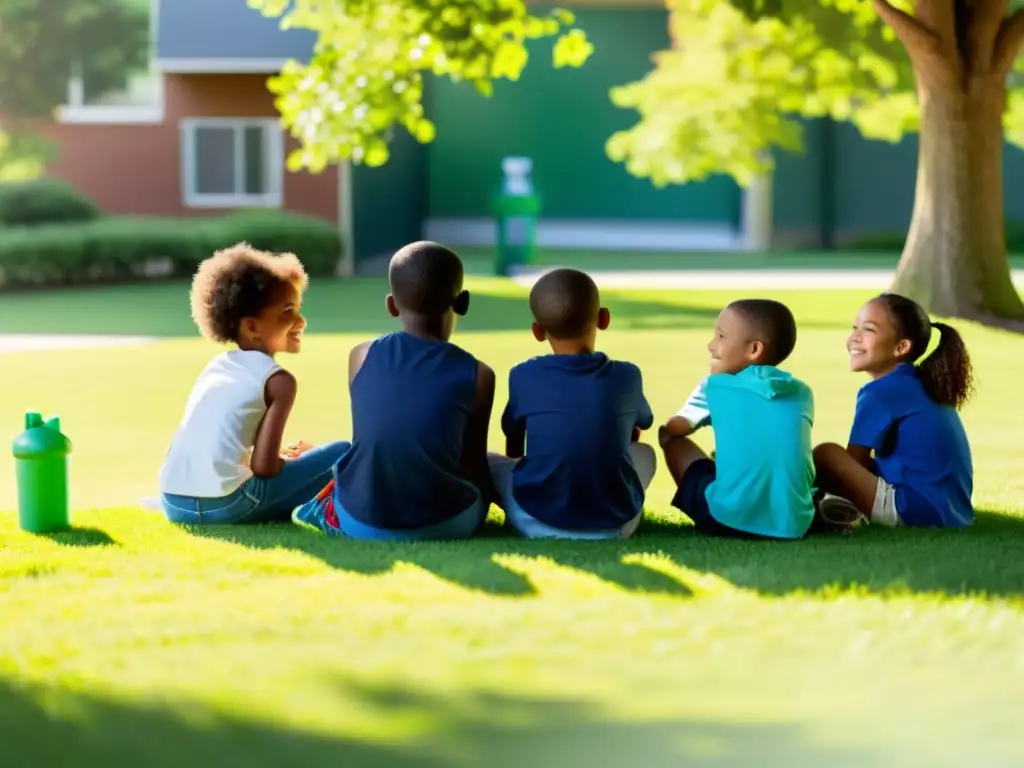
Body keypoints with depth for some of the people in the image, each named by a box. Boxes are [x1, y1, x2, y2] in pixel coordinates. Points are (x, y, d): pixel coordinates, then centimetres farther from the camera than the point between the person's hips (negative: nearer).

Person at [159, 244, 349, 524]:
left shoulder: (216, 366, 21)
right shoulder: (279, 381, 0)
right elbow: (263, 468, -6)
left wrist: (276, 456, 26)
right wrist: (295, 460, 16)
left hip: (174, 504, 7)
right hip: (224, 506, -7)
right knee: (341, 454, 5)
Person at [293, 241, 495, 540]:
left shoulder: (362, 356, 1)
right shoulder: (477, 374, -5)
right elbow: (473, 461, 2)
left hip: (361, 522, 4)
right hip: (445, 525, -3)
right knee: (493, 467, 27)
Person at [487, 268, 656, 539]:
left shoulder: (524, 377, -4)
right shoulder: (627, 376, 0)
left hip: (538, 524, -1)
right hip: (617, 524, 2)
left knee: (490, 462, 24)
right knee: (644, 453, 30)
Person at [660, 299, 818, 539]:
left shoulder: (715, 386, 5)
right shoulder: (802, 393, 12)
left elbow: (670, 431, 17)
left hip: (730, 519, -4)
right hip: (794, 524, 4)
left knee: (675, 443, 21)